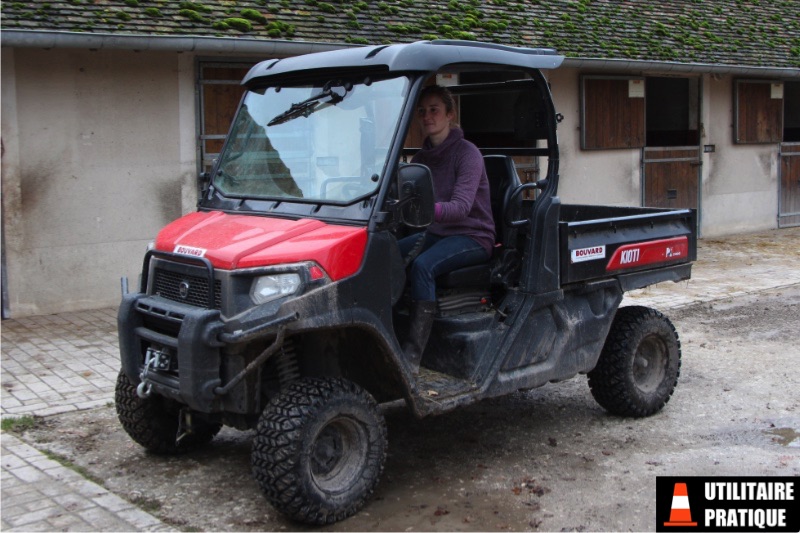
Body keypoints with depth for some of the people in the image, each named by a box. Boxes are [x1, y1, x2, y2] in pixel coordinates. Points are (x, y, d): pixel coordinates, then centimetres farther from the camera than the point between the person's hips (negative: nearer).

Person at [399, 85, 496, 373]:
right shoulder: (422, 156, 13)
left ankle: (412, 356, -36)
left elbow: (461, 206, -23)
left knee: (423, 265, -34)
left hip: (472, 237, -6)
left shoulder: (467, 152, -9)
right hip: (436, 233, 6)